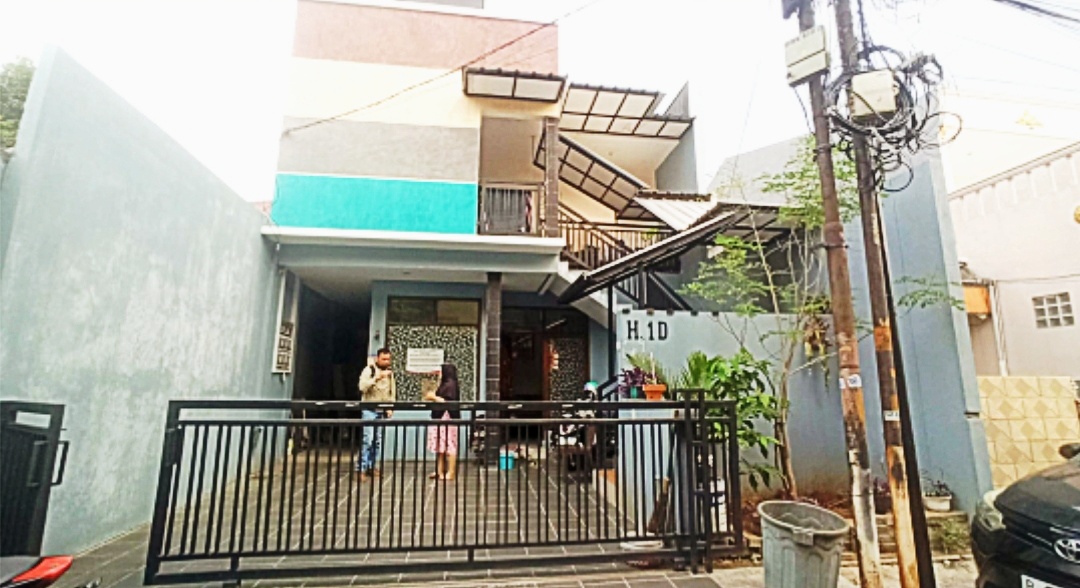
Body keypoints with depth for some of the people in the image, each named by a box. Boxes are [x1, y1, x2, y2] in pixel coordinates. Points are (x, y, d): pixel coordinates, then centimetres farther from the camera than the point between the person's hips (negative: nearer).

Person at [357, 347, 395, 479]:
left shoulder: (390, 372, 12)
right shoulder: (369, 370, -5)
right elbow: (363, 387, -20)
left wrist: (391, 407, 6)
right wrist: (377, 377, -28)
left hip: (382, 411, 5)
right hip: (369, 410, -5)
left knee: (378, 440, 8)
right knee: (367, 439, -10)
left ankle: (372, 467, 17)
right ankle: (361, 468, -1)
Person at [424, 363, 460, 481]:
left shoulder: (450, 385, -13)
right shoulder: (444, 385, 19)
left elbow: (449, 402, -21)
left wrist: (434, 397, -15)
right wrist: (432, 396, 13)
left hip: (448, 419, -11)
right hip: (440, 419, 11)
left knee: (449, 446, -6)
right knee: (440, 447, 12)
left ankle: (451, 473, -1)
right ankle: (440, 471, 19)